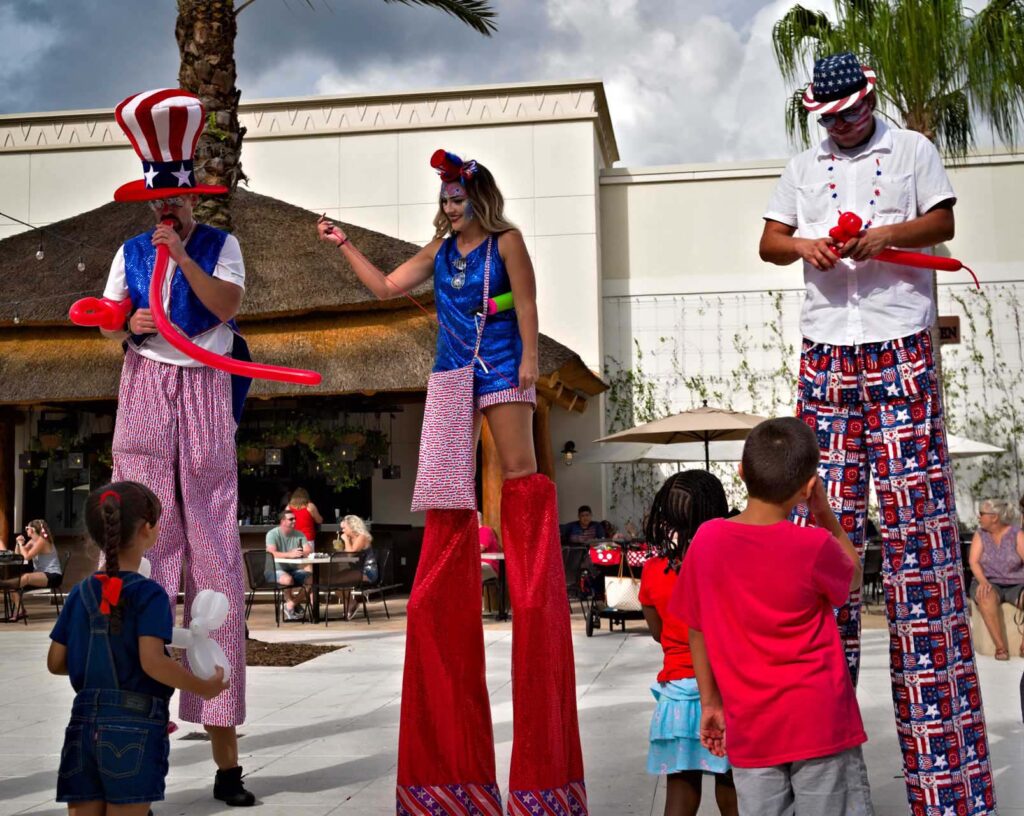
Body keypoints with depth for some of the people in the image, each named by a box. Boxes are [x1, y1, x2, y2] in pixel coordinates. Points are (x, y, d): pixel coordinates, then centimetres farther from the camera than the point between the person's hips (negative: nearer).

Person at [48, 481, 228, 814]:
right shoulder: (148, 594, -10)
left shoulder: (80, 594, 8)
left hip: (83, 725, 5)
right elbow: (152, 662, -20)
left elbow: (55, 663, 10)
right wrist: (203, 688, -8)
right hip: (133, 728, -5)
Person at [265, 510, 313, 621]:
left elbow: (309, 551, -5)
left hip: (293, 569, 6)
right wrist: (290, 554, -40)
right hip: (276, 570, -6)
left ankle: (290, 605, -8)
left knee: (312, 578, -17)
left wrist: (301, 553, -29)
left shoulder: (299, 535, 5)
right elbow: (271, 553, -26)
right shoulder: (272, 534, -10)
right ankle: (293, 605, -9)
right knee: (288, 579, -36)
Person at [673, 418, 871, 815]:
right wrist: (825, 514, 9)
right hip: (820, 722, -3)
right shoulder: (814, 545, -14)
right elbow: (853, 576, 9)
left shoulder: (707, 539, -5)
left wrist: (710, 702, 15)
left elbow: (698, 630, 5)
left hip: (750, 728, 3)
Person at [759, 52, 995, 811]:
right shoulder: (803, 168, 17)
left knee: (915, 509, -6)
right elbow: (768, 241, 15)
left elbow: (943, 221, 4)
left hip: (901, 353, -3)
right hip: (826, 354, 3)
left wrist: (888, 234, -15)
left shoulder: (912, 150, 10)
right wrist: (803, 244, -7)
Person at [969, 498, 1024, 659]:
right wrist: (983, 582, -28)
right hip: (990, 585, 0)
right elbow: (974, 562, -8)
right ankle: (1000, 646, -37)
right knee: (986, 597, -38)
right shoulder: (980, 534, 2)